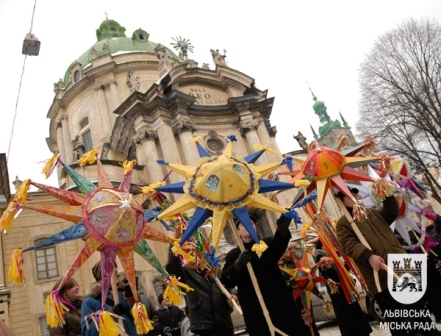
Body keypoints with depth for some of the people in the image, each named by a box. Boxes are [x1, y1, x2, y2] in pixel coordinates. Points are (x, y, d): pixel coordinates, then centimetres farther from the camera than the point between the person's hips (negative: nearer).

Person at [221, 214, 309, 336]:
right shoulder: (233, 255, 11)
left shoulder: (267, 244, 12)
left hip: (280, 304, 1)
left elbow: (279, 243, -12)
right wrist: (238, 265, -21)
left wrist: (283, 228, -35)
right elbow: (226, 281, -2)